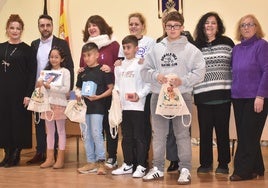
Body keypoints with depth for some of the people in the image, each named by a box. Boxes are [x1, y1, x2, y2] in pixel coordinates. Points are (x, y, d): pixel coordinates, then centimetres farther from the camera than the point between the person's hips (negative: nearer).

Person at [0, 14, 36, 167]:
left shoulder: (27, 50, -2)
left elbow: (32, 73, -6)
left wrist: (28, 94, -13)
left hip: (19, 91, -4)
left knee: (19, 121, 1)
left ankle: (16, 155, 10)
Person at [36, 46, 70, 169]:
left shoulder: (65, 72, -4)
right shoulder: (46, 71, 11)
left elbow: (66, 89, -14)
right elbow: (38, 84, 4)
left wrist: (50, 86, -19)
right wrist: (40, 84, -19)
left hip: (59, 103, -5)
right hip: (47, 103, 5)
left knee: (61, 130, 3)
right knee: (49, 131, 10)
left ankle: (60, 159, 7)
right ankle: (49, 158, 15)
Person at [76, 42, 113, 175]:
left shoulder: (103, 70, -5)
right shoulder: (82, 73, 12)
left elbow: (111, 88, -7)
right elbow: (78, 88, 20)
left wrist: (98, 97, -18)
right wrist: (78, 95, -2)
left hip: (97, 106, -6)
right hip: (84, 106, 6)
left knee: (96, 133, -9)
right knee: (86, 135, 9)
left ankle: (100, 162, -1)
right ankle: (91, 162, 17)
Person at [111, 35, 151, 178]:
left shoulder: (141, 64, -6)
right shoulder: (119, 66, 12)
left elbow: (148, 84, -9)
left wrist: (139, 96, -21)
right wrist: (116, 91, -1)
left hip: (137, 106, -6)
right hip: (123, 106, 6)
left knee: (139, 137, -1)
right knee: (126, 137, 13)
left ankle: (141, 166, 5)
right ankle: (127, 165, 23)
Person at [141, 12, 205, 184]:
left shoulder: (190, 49, 1)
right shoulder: (157, 48, 11)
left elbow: (200, 71, -6)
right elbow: (145, 70, 11)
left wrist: (183, 81, -16)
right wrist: (156, 76, -8)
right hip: (158, 96, 4)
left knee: (183, 134, -1)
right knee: (159, 134, 10)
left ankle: (185, 170, 6)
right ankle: (158, 168, 20)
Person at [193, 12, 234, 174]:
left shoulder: (227, 43, 5)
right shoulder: (196, 46, 8)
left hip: (223, 94, -1)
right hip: (203, 95, 1)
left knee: (222, 130, 5)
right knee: (205, 130, 6)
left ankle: (223, 164, 14)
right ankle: (205, 163, 17)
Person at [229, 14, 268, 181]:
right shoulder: (236, 49, 12)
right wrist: (233, 92, 9)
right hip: (238, 98, 7)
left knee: (248, 135, -4)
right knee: (243, 135, 9)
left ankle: (243, 171, 2)